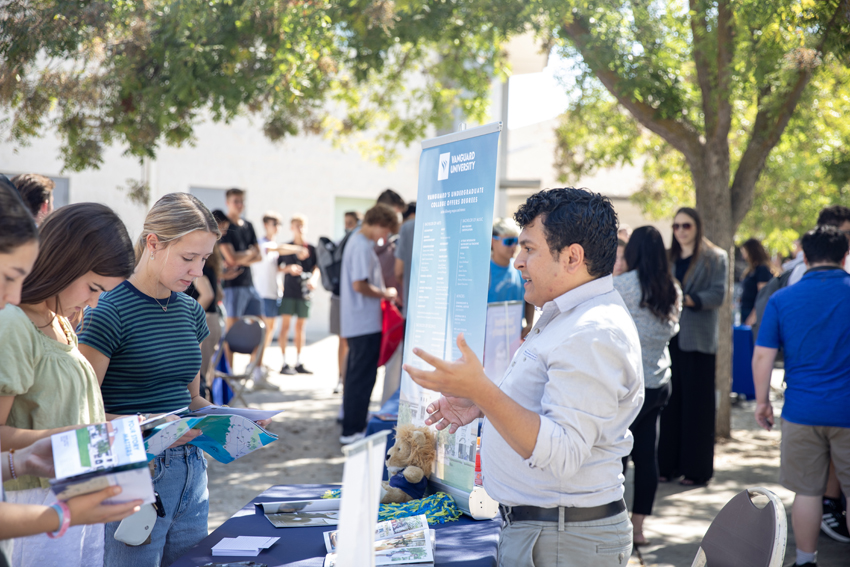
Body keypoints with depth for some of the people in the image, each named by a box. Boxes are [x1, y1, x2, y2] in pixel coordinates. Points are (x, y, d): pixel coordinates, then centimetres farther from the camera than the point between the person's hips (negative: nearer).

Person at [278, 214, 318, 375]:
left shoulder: (311, 248, 7)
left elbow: (316, 267, 1)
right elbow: (276, 267, 7)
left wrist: (313, 279, -19)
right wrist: (288, 269, -11)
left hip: (305, 292, 2)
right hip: (289, 291, -2)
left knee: (301, 326, 8)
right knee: (285, 324, -6)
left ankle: (298, 362, 15)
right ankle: (284, 363, -3)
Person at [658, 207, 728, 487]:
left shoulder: (715, 258, 2)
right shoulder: (667, 258, 17)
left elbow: (718, 294, -9)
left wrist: (689, 299, -22)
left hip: (697, 339, -4)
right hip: (670, 336, 4)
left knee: (697, 403, -2)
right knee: (670, 401, 5)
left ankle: (696, 469, 4)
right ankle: (669, 465, 12)